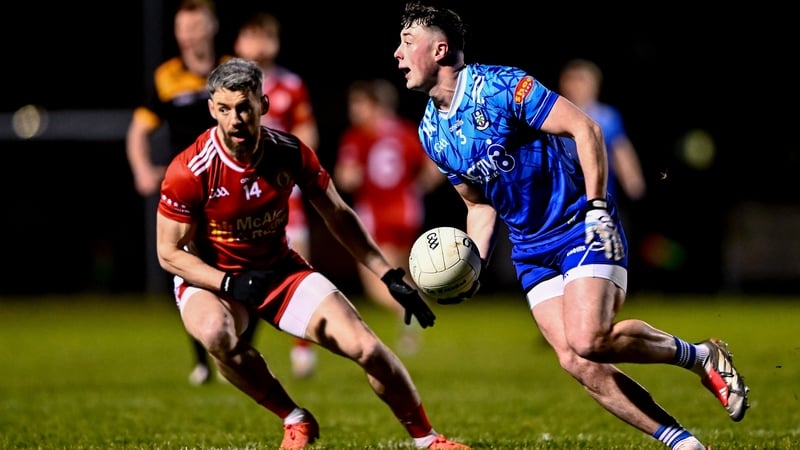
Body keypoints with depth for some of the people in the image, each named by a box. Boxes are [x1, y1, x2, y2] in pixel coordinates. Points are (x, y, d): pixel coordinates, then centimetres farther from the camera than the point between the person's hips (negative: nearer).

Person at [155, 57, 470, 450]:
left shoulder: (290, 153, -13)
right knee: (217, 334, -38)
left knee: (366, 347, -10)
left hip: (280, 269, 3)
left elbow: (339, 217, 2)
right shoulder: (189, 171, -23)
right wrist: (230, 284, -28)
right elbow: (170, 252, -14)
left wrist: (391, 276, 0)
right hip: (208, 279, -3)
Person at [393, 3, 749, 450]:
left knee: (589, 341, -25)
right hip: (531, 250, 7)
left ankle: (701, 356, -2)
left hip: (583, 227, -7)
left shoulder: (499, 86, -16)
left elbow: (585, 128, -15)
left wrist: (597, 207, -22)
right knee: (576, 362, -9)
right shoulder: (431, 132, 6)